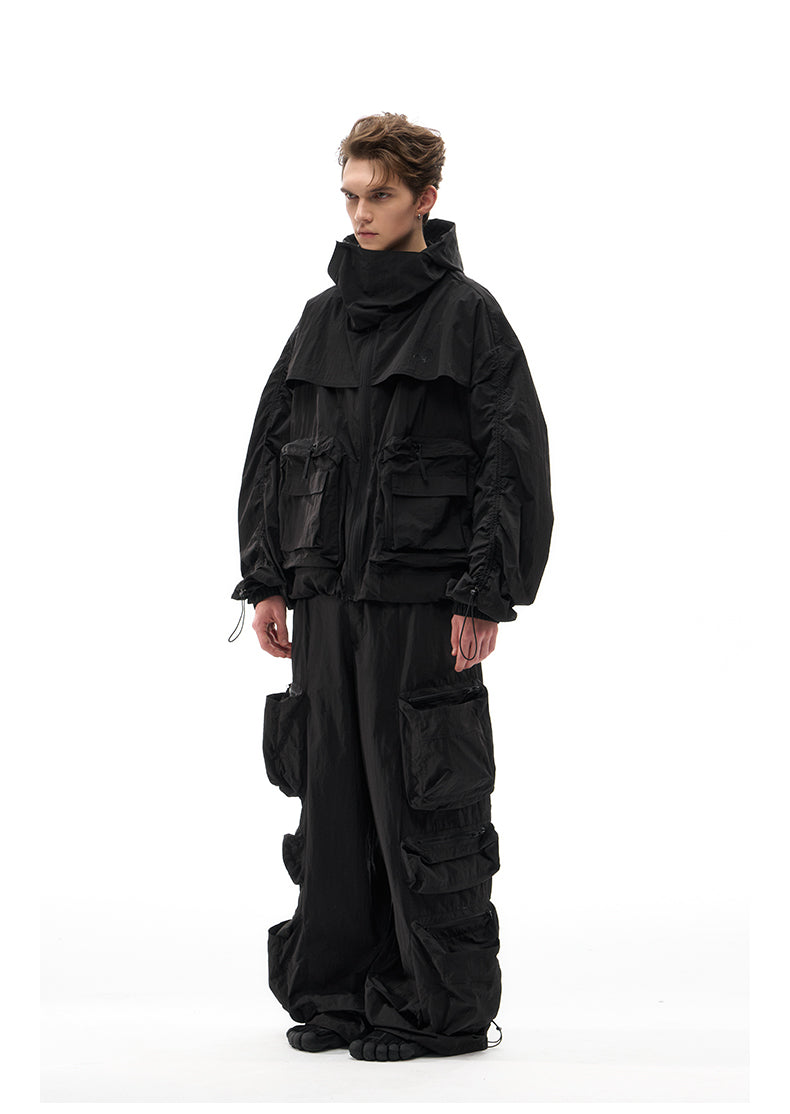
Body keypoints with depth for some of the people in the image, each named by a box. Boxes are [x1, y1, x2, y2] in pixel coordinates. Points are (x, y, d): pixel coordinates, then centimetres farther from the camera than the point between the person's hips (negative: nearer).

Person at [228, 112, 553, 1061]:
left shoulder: (467, 316, -2)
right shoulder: (321, 320, 14)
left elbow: (515, 464, -7)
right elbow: (270, 449, 17)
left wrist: (484, 595, -13)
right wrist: (266, 577, 10)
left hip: (423, 598, -5)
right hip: (325, 597, 6)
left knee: (423, 801, -4)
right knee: (333, 794, 8)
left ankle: (443, 1005, 6)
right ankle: (338, 989, 18)